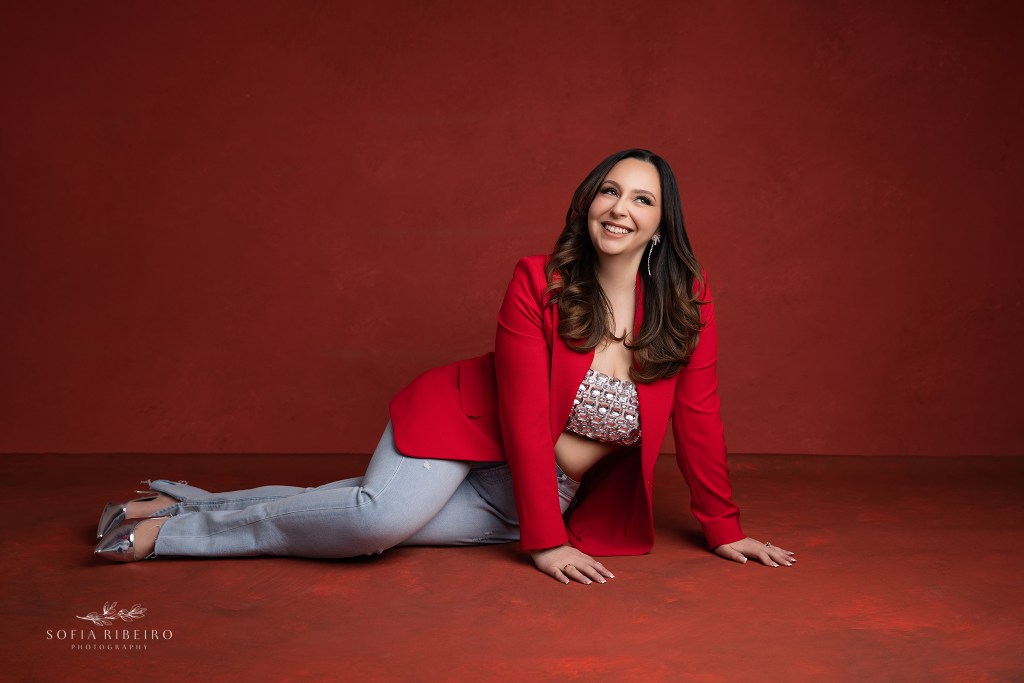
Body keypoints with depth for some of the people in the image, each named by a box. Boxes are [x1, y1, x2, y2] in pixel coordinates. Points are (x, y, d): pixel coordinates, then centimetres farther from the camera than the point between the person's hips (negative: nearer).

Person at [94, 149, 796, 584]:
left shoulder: (688, 303, -7)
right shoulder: (537, 284, -16)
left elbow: (698, 419, -1)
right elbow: (526, 418, -18)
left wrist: (724, 529, 2)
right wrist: (548, 541, -20)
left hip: (530, 499, 3)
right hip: (465, 426, -3)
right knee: (382, 513, -32)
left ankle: (191, 509, 4)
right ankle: (167, 524, -11)